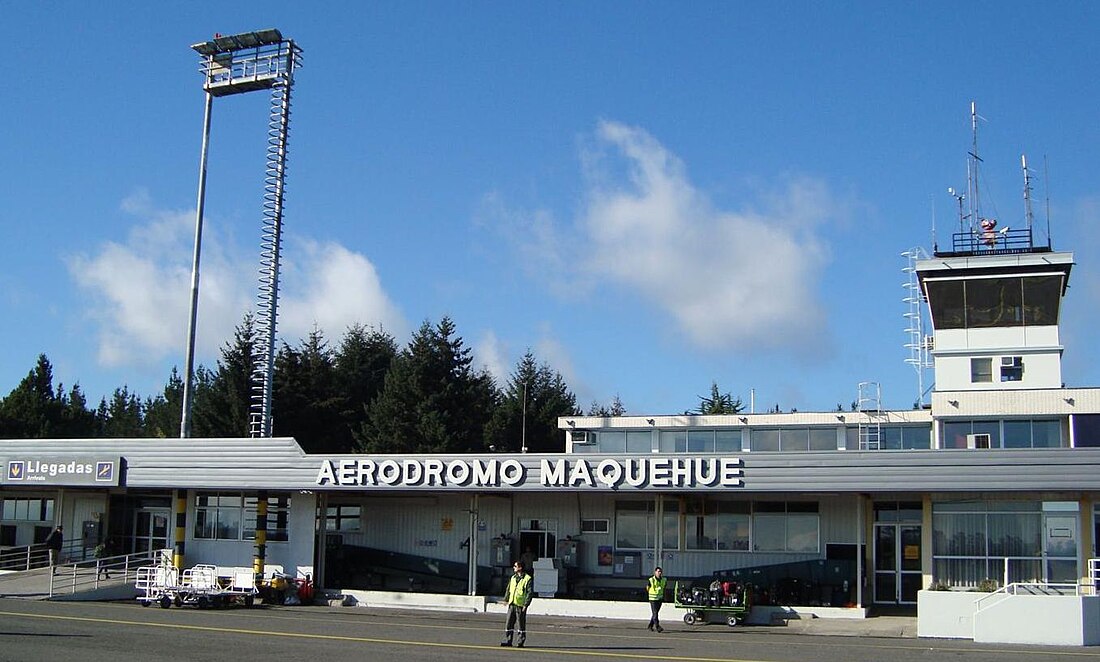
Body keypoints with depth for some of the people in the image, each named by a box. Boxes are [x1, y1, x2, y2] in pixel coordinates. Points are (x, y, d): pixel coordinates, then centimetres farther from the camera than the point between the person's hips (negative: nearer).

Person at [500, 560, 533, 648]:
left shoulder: (527, 579, -6)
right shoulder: (513, 578, 15)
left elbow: (530, 593, -9)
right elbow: (508, 590, 22)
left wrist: (526, 604, -15)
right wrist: (506, 599, 13)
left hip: (520, 605, -6)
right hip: (512, 604, 6)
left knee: (521, 624, 0)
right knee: (509, 624, 5)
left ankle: (520, 642, 7)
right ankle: (508, 640, 10)